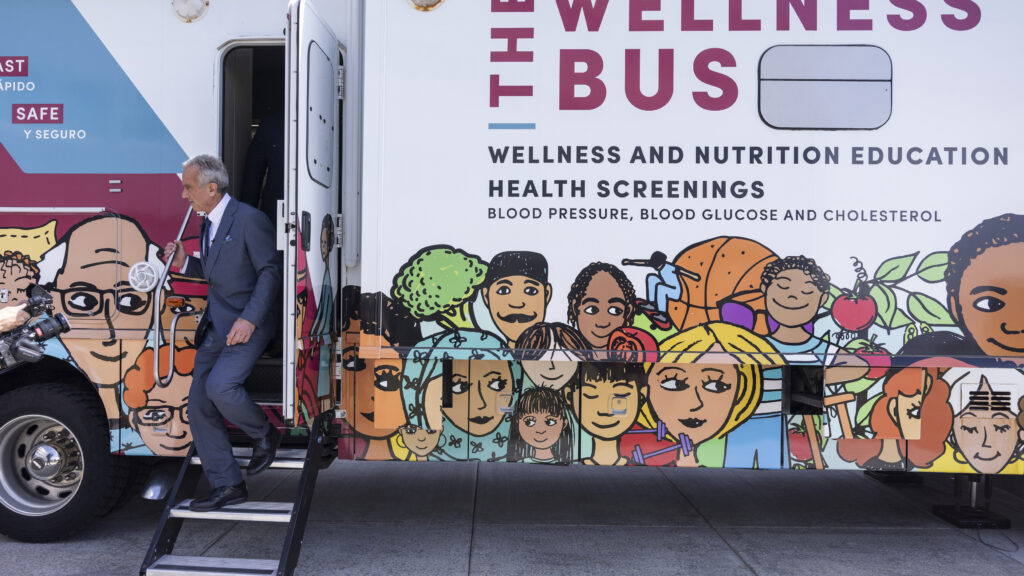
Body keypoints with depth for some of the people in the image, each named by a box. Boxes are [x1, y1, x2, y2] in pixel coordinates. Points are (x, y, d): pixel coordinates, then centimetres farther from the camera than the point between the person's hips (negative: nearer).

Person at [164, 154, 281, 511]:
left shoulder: (249, 219, -12)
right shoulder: (208, 225, 15)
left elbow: (270, 272, -14)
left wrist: (249, 319, -22)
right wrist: (184, 264, 5)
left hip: (247, 325, -9)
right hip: (215, 327, 9)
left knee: (220, 386, -26)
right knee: (199, 405, 4)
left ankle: (264, 434, 5)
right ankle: (227, 486, 13)